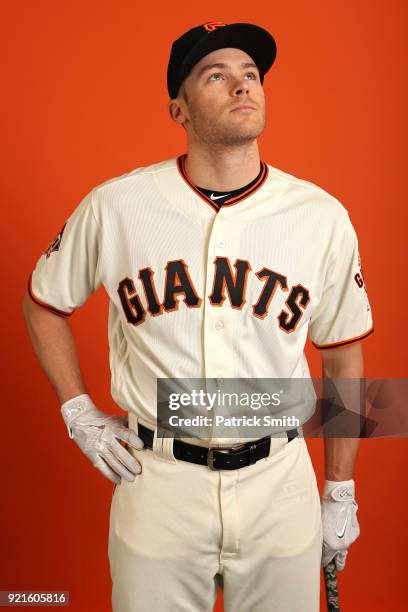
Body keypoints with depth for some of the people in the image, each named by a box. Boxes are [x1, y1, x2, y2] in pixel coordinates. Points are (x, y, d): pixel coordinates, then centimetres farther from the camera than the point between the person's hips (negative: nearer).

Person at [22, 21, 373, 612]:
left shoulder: (323, 216, -5)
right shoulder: (115, 206, -7)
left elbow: (343, 356, 4)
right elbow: (44, 302, 9)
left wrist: (341, 493, 8)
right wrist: (79, 413, 3)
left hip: (280, 482, 1)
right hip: (156, 480, 0)